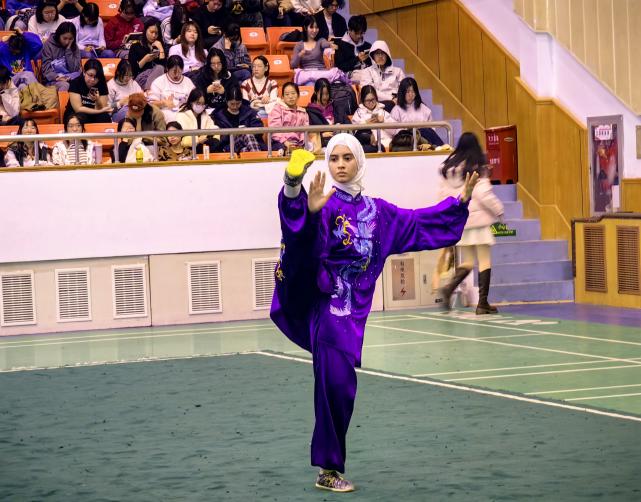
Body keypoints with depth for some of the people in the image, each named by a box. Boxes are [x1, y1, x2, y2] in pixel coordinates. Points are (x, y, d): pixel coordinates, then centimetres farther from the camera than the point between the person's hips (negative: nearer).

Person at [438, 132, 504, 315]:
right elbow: (484, 194, -15)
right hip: (477, 219, -5)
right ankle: (482, 303, 3)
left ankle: (450, 288, -12)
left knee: (467, 262, 14)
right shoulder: (477, 168, -12)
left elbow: (444, 193, 6)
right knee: (485, 261, 5)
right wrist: (498, 210, -1)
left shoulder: (449, 167, 3)